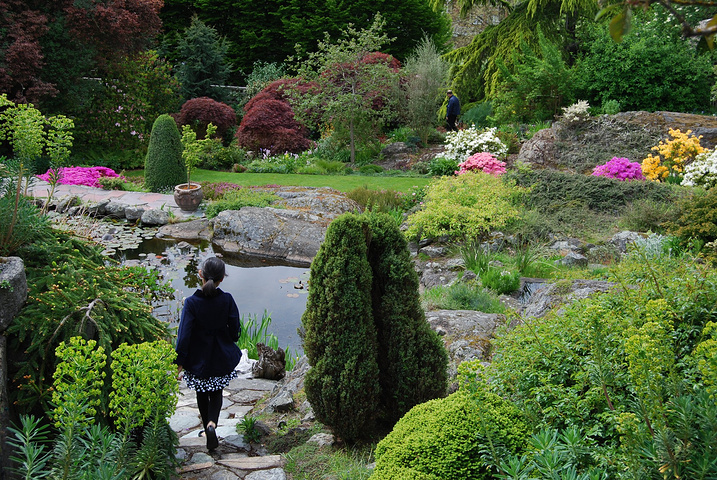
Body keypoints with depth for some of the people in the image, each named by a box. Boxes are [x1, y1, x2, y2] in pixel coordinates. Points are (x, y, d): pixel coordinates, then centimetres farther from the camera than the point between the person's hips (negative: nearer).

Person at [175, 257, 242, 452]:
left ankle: (208, 428, 30)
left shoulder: (192, 302, -20)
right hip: (222, 358, 1)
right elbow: (235, 330, -7)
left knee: (202, 394, 21)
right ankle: (212, 423, -6)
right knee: (216, 393, 18)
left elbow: (184, 334, -17)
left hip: (198, 358, -1)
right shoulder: (227, 300, -16)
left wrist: (180, 361, -7)